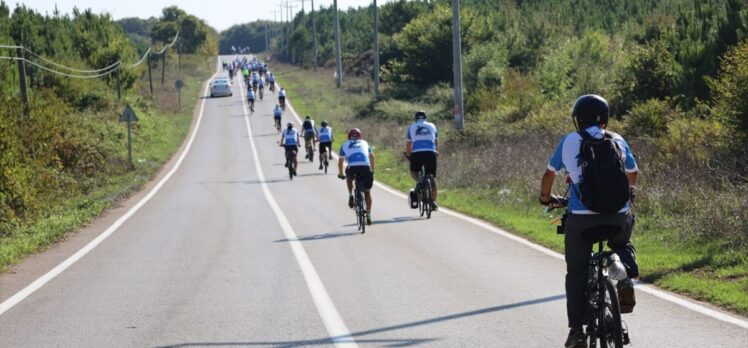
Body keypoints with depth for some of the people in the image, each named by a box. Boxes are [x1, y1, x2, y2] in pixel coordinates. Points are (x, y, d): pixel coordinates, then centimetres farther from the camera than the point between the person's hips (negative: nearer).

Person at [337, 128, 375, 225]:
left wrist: (340, 174, 40)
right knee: (367, 192, 16)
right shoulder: (364, 143, 29)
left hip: (352, 167, -1)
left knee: (349, 178, 37)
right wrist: (372, 170, 49)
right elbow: (372, 156, 37)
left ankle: (350, 196, 17)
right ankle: (368, 215, 9)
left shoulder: (345, 145, 24)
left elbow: (340, 161, 26)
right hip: (366, 167, 1)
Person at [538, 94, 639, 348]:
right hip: (618, 216, 1)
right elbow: (633, 175, 23)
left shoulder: (569, 142, 6)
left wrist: (545, 198, 35)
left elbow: (550, 173, 16)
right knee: (622, 245, 33)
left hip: (581, 217, -1)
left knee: (576, 273, 13)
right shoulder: (617, 141, 10)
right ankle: (625, 277, 1)